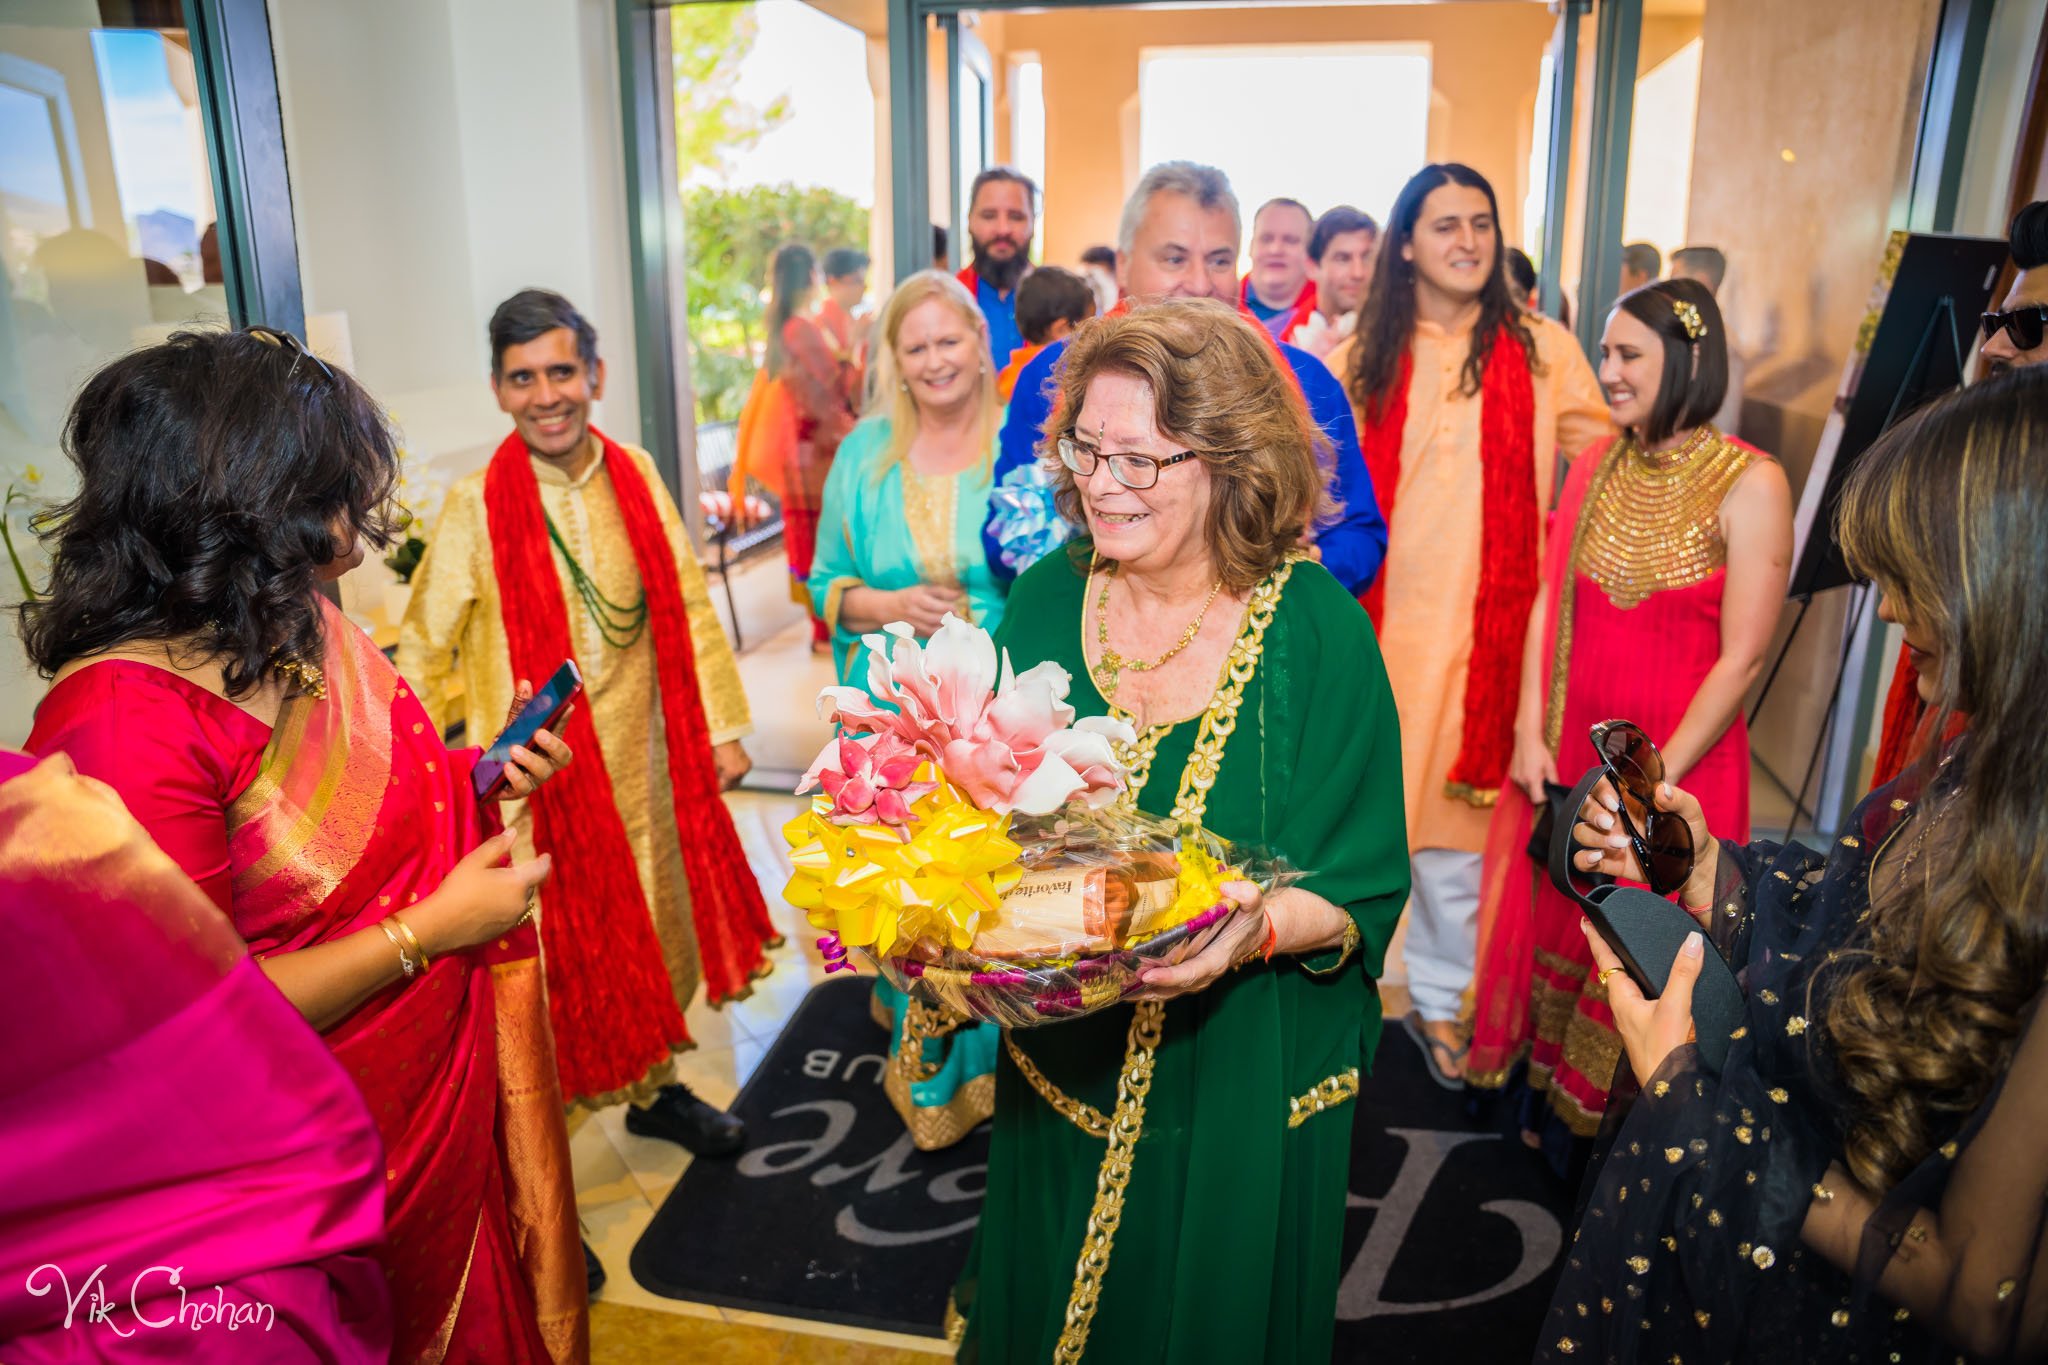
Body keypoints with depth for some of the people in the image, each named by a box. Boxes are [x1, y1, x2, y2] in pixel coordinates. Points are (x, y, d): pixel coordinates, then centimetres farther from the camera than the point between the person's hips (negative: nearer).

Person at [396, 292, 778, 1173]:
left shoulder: (635, 477, 0)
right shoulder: (476, 505, -11)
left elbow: (688, 608, 4)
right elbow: (424, 651, -4)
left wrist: (721, 726, 3)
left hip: (639, 759, 4)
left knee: (652, 928, 18)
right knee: (550, 948, 6)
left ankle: (652, 1086, 40)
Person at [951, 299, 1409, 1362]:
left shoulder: (1314, 626, -17)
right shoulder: (1046, 600, -7)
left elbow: (1365, 885, -14)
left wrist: (1259, 928, -32)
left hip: (1242, 1072, -3)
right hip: (1061, 1051, 3)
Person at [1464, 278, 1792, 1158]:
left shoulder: (1751, 484, -12)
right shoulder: (1594, 467, 3)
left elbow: (1741, 658, -14)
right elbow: (1549, 603, 4)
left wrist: (1655, 780, -16)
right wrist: (1530, 733, -4)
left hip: (1680, 761, -4)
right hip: (1566, 750, 5)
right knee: (1550, 916, 14)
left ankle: (1617, 1127, 32)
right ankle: (1545, 1104, 36)